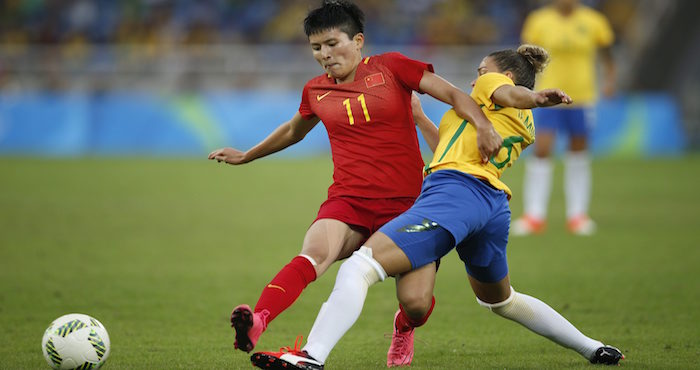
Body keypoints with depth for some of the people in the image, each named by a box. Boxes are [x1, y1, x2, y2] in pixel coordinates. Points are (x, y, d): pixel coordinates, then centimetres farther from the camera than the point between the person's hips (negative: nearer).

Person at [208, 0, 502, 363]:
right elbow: (294, 130, 35)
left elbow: (453, 94, -1)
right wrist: (245, 156, 44)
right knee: (314, 253, -32)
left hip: (406, 200, -1)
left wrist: (482, 125, -20)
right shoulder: (315, 91, 14)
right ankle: (257, 322, -57)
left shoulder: (390, 67, 3)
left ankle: (403, 327, 29)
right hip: (348, 200, 2)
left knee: (416, 304, -11)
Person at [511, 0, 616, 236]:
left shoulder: (593, 22, -1)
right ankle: (535, 215, -5)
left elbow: (606, 54, 10)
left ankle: (577, 215, 18)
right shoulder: (539, 20, -2)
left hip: (581, 98, 1)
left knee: (578, 154, 9)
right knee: (541, 152, -10)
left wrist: (609, 79, -4)